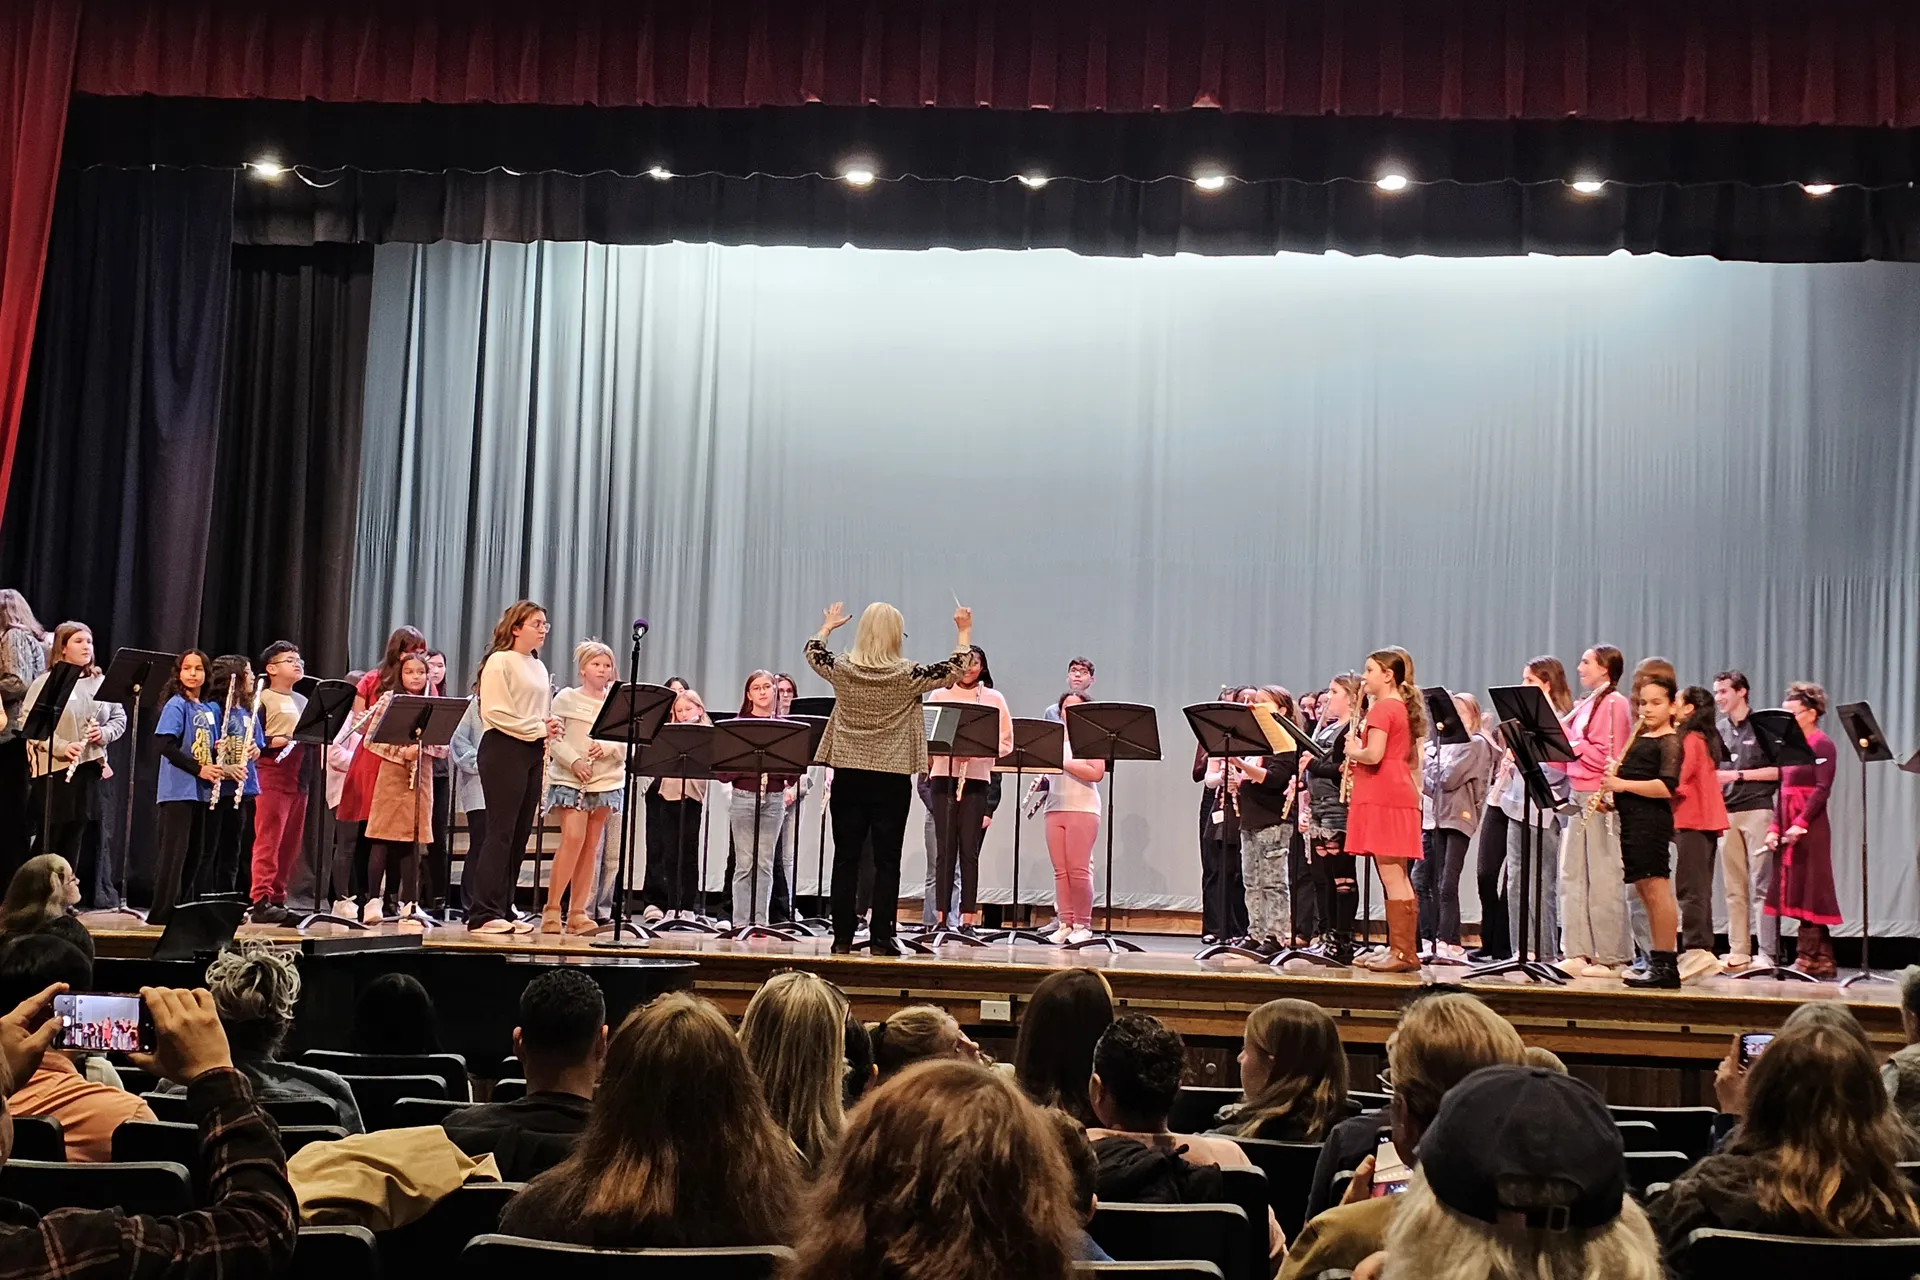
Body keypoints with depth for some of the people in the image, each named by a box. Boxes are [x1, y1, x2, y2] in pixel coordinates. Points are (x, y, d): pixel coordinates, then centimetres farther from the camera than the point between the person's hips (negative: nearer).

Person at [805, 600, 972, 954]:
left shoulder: (842, 669, -2)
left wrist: (829, 625, 36)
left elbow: (812, 653, 19)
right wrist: (964, 632, 14)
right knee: (887, 861, 3)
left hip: (848, 775, 3)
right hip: (892, 779, -2)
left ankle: (842, 938, 8)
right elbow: (955, 671, 2)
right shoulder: (907, 675, -10)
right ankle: (882, 938, 3)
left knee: (845, 858, 7)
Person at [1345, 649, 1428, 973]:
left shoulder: (1382, 708, -11)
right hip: (1399, 794, 10)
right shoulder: (1403, 708, 19)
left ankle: (1403, 952, -8)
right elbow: (1413, 761, 23)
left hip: (1382, 797, -10)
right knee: (1397, 878, 10)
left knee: (1392, 878, -9)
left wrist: (1353, 752, -4)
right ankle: (1400, 948, 13)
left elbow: (1373, 755, -22)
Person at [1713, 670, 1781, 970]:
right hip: (1725, 812, 5)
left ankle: (1767, 952, -4)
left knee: (1761, 884, -6)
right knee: (1734, 887, 5)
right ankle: (1738, 952, 8)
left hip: (1757, 810, -5)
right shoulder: (1717, 729, 16)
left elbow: (1777, 770, -5)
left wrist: (1738, 775, -11)